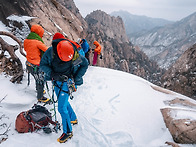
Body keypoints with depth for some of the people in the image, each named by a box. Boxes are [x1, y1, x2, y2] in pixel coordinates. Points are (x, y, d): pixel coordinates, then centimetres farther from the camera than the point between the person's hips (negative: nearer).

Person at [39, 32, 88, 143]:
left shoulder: (75, 55, -21)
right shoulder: (50, 52, -17)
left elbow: (85, 64, -5)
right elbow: (43, 64, -6)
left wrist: (76, 78, -11)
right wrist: (52, 74, -24)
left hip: (67, 82, -5)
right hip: (56, 81, 5)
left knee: (62, 108, -6)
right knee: (64, 102, 21)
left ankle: (68, 132, 12)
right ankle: (73, 118, 45)